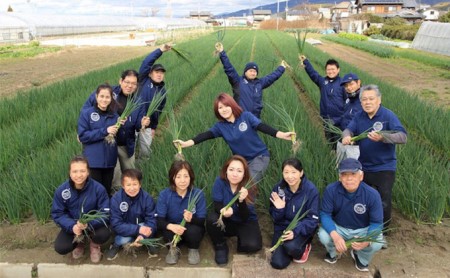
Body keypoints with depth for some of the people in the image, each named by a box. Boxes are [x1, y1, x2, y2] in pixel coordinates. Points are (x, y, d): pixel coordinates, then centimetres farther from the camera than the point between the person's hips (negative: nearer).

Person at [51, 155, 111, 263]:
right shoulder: (61, 190, -17)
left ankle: (95, 245, 8)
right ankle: (80, 241, 17)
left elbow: (105, 213, -21)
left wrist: (88, 223, -39)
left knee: (104, 234, -32)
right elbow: (57, 214, -12)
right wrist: (72, 226, -30)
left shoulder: (98, 189, -24)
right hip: (72, 226, 2)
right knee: (60, 248, -19)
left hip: (93, 225, -2)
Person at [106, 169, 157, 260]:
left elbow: (152, 220, -19)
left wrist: (143, 235, -38)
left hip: (142, 227, 1)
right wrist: (137, 229, -36)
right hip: (125, 231, 0)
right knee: (124, 240, -31)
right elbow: (116, 224, -24)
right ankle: (117, 244, 6)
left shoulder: (147, 198, -19)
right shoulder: (116, 198, -21)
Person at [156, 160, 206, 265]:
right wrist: (171, 226, -39)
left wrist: (192, 219, -38)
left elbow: (203, 221, -15)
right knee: (168, 230, -33)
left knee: (193, 230, -34)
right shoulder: (164, 195, -14)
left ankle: (193, 249, 2)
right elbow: (159, 220, -17)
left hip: (192, 230, 0)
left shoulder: (198, 194, -16)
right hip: (173, 230, 1)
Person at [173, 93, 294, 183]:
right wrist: (186, 143, -28)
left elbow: (262, 127, -19)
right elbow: (205, 135, -13)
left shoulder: (246, 116, -11)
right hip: (241, 160, 4)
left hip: (259, 156, -4)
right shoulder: (220, 126, -3)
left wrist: (282, 135, -32)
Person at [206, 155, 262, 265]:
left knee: (252, 245, -28)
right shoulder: (219, 182, -18)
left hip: (245, 223, -1)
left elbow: (245, 217, -24)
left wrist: (241, 201, -43)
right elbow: (217, 206, -22)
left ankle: (240, 237, 8)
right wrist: (223, 211, -46)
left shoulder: (248, 188, -19)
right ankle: (220, 246, -4)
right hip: (226, 222, 1)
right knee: (211, 219, -31)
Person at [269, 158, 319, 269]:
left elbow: (312, 219, -15)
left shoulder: (311, 190, -17)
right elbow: (276, 218, -1)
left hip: (303, 228, -2)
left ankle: (303, 247, 3)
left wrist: (296, 231, -30)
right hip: (283, 227, 3)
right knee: (277, 263, -13)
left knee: (291, 247, -33)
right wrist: (279, 209, -24)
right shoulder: (278, 188, -9)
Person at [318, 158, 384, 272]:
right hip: (338, 227, 0)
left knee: (377, 243, -30)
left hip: (363, 230, 0)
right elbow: (325, 214, -19)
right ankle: (333, 252, 11)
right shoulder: (331, 190, -22)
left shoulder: (372, 194, -23)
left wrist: (368, 240, -41)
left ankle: (361, 258, 9)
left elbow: (376, 223, -19)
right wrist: (335, 235, -38)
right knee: (323, 235, -30)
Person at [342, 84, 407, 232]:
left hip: (384, 167, -5)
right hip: (362, 166, 5)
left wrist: (382, 137, -45)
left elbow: (403, 137, -27)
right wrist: (346, 136, -37)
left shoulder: (388, 115, -16)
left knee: (384, 201, 3)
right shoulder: (359, 116, 0)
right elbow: (349, 129, -12)